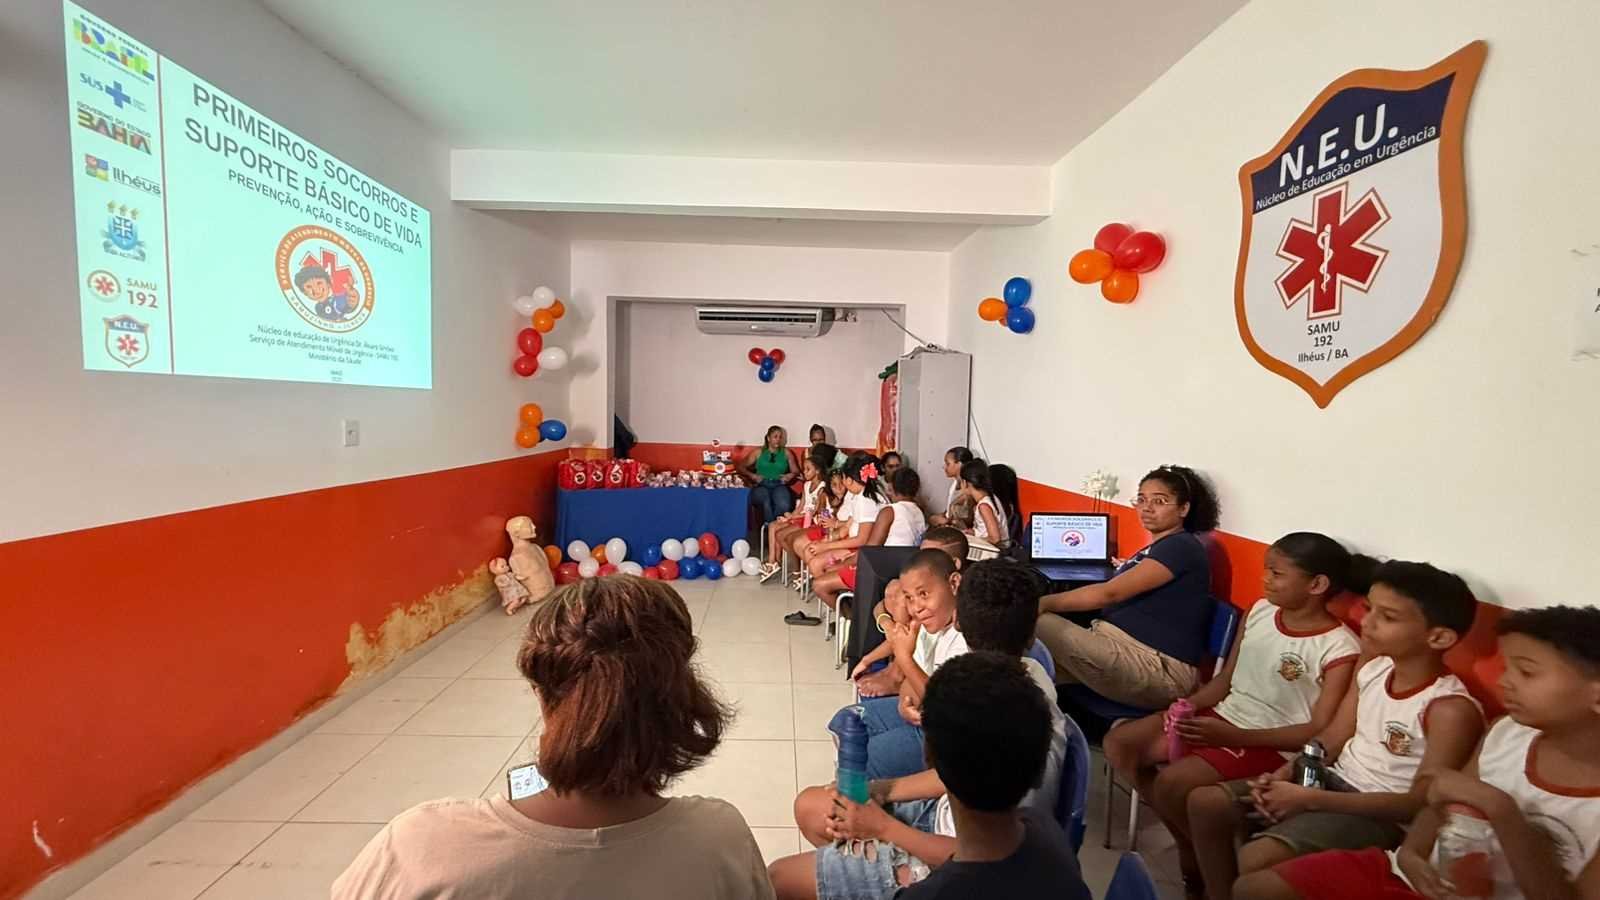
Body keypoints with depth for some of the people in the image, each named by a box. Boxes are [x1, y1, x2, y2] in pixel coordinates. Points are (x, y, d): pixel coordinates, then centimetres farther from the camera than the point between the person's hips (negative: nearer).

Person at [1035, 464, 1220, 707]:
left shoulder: (1182, 547, -10)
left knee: (1039, 625, -21)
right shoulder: (1155, 549, 20)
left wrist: (1045, 603, -19)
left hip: (1158, 668, -8)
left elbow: (1110, 593, -19)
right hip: (1125, 649, 8)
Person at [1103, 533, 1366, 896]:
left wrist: (1232, 735, -25)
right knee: (1118, 743, -6)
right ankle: (1185, 838, 11)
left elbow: (1320, 733, -16)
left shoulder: (1339, 649, -15)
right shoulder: (1260, 612, 3)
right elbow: (1226, 679, 10)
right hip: (1221, 716, 7)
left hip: (1271, 744, -7)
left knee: (1172, 782, -28)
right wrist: (1191, 703, -9)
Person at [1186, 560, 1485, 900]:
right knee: (1204, 803, -3)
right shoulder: (1371, 668, 1)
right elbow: (1331, 739, 5)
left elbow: (1420, 803, -21)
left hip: (1381, 814, -7)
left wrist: (1310, 799, -23)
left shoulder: (1452, 709, -20)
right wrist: (1281, 776, -11)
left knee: (1256, 859, -27)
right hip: (1334, 780, 7)